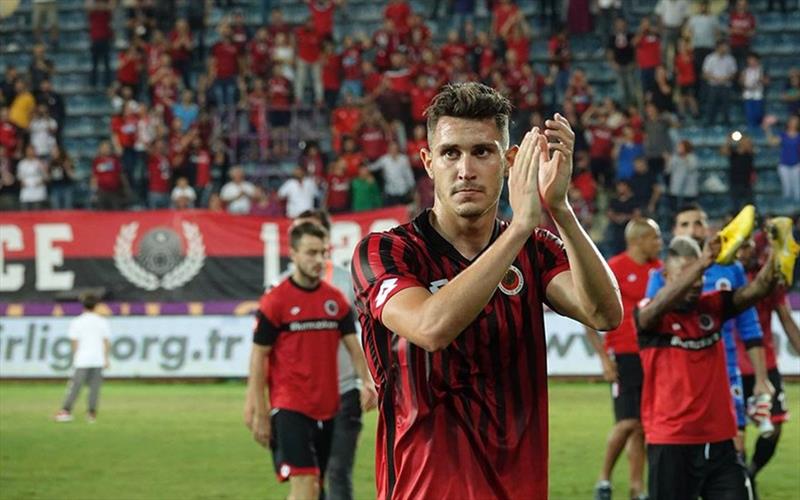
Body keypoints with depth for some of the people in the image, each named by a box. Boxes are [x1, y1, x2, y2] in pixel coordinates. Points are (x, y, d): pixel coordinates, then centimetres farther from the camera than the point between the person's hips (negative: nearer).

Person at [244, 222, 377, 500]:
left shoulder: (336, 299, 8)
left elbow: (353, 346, 7)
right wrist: (259, 413, -8)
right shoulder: (275, 301, -6)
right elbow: (259, 357, -5)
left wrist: (366, 381, -13)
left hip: (327, 409, 6)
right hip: (289, 407, -6)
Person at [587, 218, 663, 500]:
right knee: (629, 422, -11)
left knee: (643, 425, 4)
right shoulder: (614, 268, -8)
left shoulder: (658, 269, 9)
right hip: (623, 357, -5)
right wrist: (604, 358, -12)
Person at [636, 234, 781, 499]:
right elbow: (660, 305, -29)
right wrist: (702, 263, -42)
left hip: (719, 441, 4)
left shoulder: (712, 307, 6)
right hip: (671, 444, -4)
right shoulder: (649, 315, -6)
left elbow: (756, 289, -6)